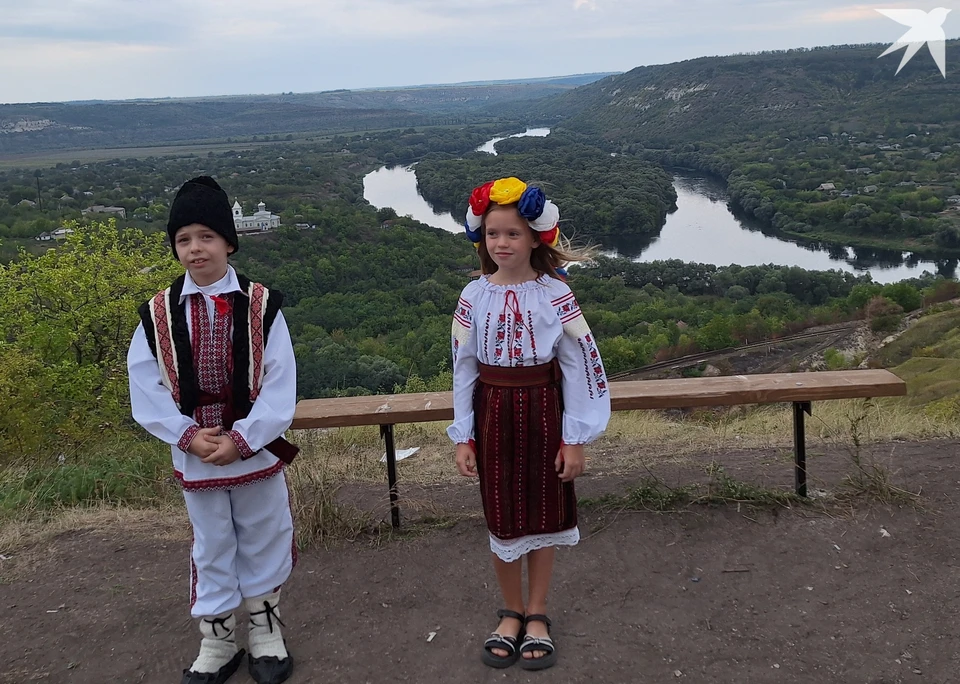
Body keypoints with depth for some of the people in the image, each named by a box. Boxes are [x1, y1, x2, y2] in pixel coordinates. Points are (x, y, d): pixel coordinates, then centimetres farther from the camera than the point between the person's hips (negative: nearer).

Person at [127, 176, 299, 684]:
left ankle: (266, 635, 35)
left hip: (257, 452, -1)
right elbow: (146, 391, -3)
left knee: (263, 545, 14)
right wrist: (190, 436, -13)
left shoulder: (262, 306, -10)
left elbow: (279, 388, -11)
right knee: (211, 550, 15)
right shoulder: (157, 314, -5)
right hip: (193, 458, 1)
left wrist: (240, 439, -17)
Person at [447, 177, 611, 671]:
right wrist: (463, 436, 1)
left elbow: (580, 367, -5)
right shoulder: (474, 297, -3)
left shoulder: (555, 295, -8)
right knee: (502, 520, 11)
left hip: (542, 413, -1)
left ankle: (537, 617, 27)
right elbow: (464, 368, 2)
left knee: (543, 517, 10)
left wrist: (575, 438, -6)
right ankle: (512, 613, 30)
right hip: (493, 414, 1)